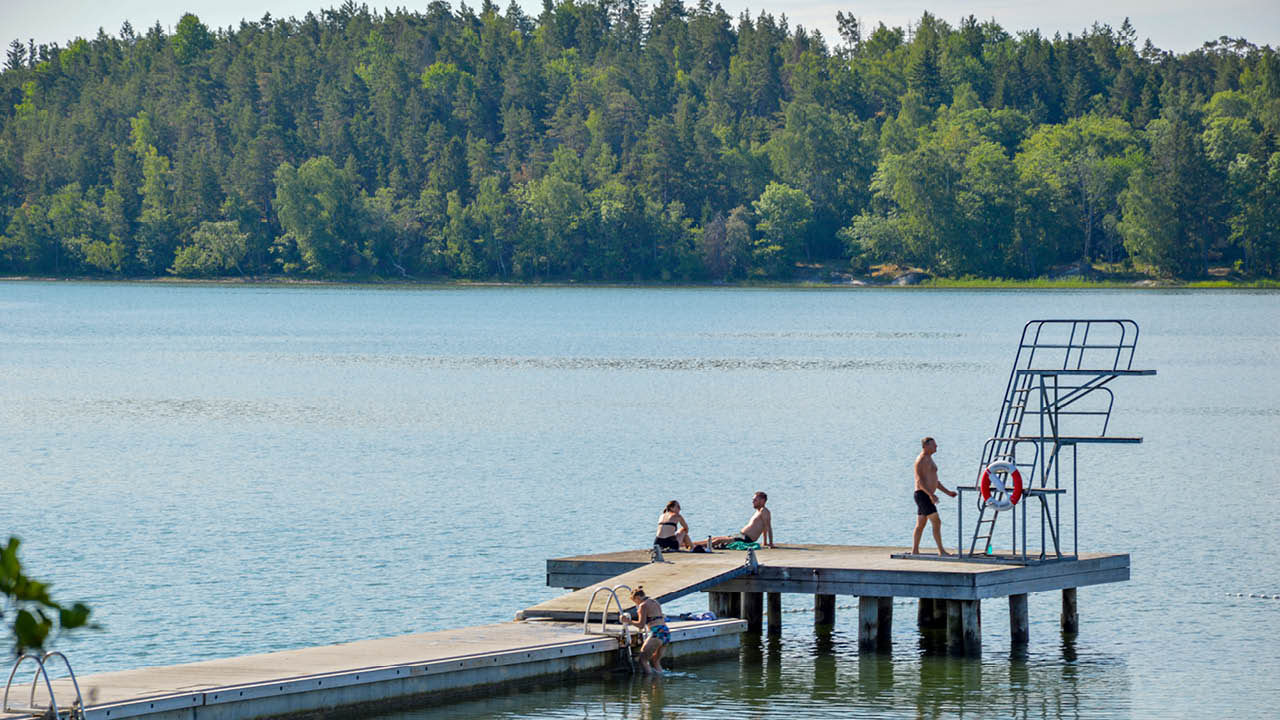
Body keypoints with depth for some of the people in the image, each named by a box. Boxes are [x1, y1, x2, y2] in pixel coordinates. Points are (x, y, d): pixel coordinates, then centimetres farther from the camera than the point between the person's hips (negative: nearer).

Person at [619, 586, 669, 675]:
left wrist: (628, 621, 2)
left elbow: (641, 624, -9)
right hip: (666, 632, 9)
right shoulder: (655, 603, 21)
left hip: (657, 634, -9)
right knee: (656, 661, 20)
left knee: (642, 658, -4)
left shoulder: (643, 605, -4)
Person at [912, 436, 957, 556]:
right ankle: (941, 550, -9)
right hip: (923, 495, -10)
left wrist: (948, 492, 20)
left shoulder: (928, 459, 20)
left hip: (926, 496, 10)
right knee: (936, 522, -10)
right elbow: (919, 480, -20)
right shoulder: (922, 459, -11)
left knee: (920, 525, 9)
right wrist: (931, 494, -27)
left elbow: (934, 480, 26)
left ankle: (914, 551, 9)